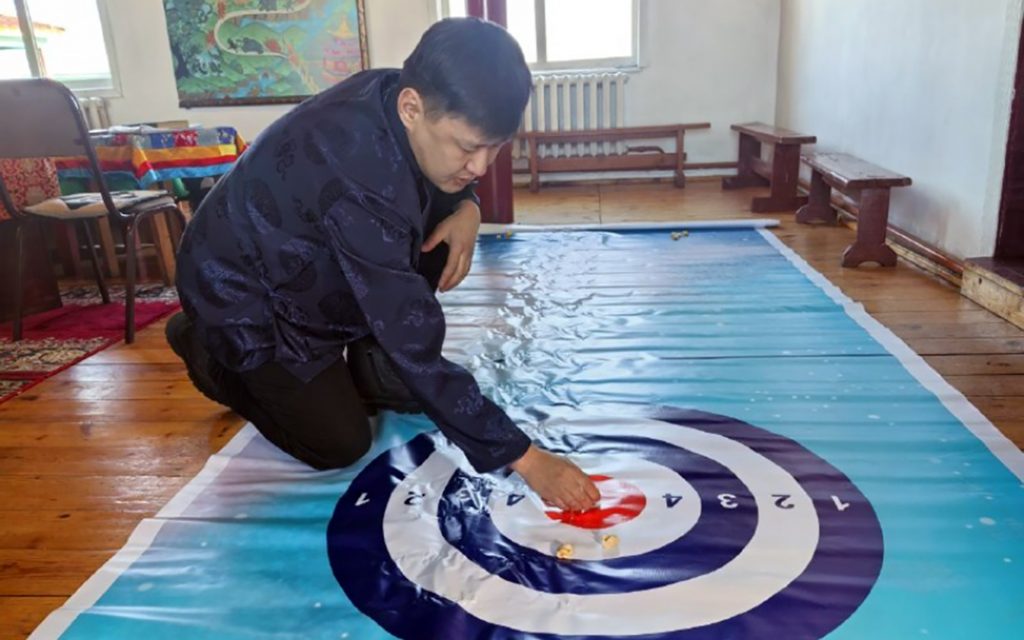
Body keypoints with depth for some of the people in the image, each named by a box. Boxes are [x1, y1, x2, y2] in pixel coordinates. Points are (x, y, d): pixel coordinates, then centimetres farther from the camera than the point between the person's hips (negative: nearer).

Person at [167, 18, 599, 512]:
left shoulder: (397, 98, -16)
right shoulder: (357, 177, -40)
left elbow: (443, 185, 6)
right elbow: (417, 348, -39)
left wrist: (466, 209, -20)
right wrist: (523, 457, -35)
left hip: (302, 263, 7)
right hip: (240, 290, -7)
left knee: (439, 228, -12)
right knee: (340, 445, -5)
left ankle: (366, 367, 7)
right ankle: (208, 350, 14)